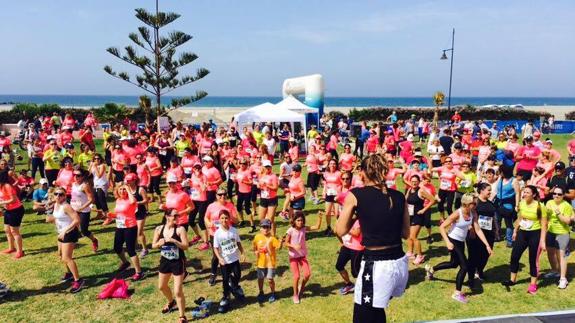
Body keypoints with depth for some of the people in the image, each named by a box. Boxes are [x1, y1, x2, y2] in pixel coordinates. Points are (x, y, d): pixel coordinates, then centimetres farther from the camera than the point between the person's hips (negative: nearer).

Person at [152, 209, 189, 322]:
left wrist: (173, 240, -31)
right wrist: (159, 243, -19)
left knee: (178, 291, -5)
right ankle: (171, 302, 55)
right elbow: (153, 246, 2)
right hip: (165, 261, 5)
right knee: (162, 286, 25)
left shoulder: (180, 229, -16)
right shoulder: (159, 229, -5)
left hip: (178, 262, -5)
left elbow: (186, 246, -20)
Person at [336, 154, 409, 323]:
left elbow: (341, 231, 2)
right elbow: (405, 233, 14)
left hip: (377, 267, -5)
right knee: (377, 309, 29)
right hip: (400, 264, 6)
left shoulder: (355, 195, -5)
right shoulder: (399, 196, 6)